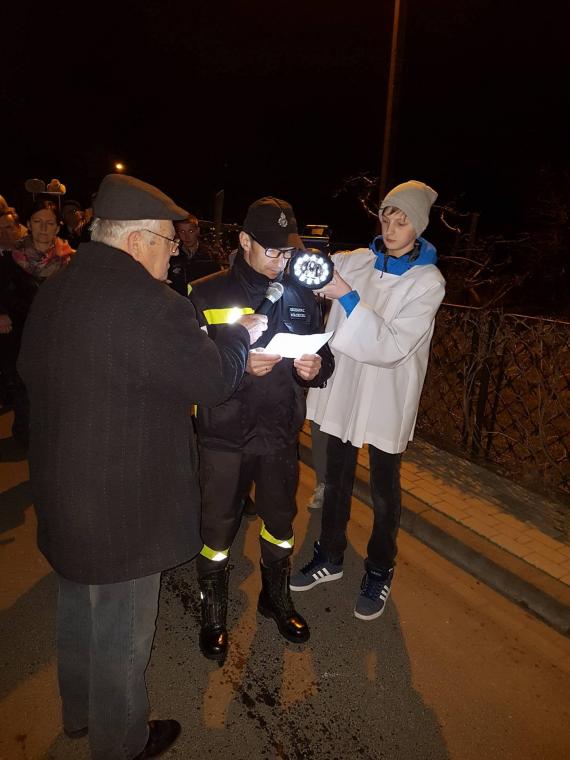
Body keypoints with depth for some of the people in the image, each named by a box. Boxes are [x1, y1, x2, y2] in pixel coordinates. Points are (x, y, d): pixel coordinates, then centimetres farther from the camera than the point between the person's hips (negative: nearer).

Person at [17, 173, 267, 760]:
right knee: (121, 636, 15)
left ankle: (79, 713, 54)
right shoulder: (146, 302, -27)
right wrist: (240, 333, -1)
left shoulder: (55, 290, 2)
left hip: (63, 494, 9)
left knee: (77, 612, 29)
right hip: (121, 509, -9)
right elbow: (212, 380, -20)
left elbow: (31, 371, 13)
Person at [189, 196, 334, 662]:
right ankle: (214, 614, 37)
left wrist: (317, 367, -14)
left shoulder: (301, 296, 4)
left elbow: (325, 356, 8)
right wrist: (241, 365, -24)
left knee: (280, 523, 20)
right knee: (217, 530, 10)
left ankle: (277, 598, 46)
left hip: (281, 433, 4)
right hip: (224, 435, -3)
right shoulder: (207, 295, -7)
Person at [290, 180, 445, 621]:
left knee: (384, 490, 13)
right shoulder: (356, 261, 0)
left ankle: (380, 571, 35)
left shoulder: (428, 281, -11)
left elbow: (393, 346, -23)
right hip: (343, 390, 4)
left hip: (386, 399, -3)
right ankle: (330, 558, 39)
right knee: (336, 481, 17)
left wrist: (346, 297, -30)